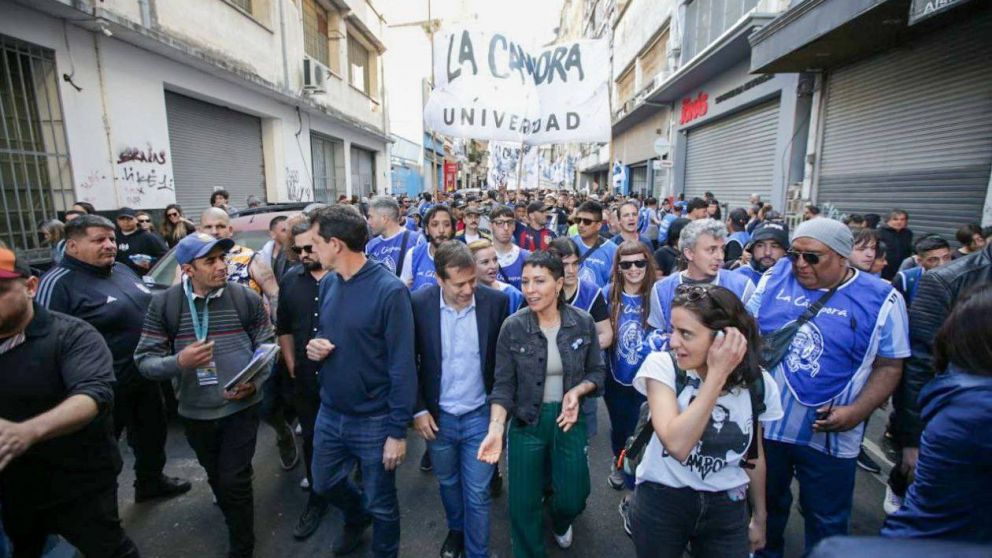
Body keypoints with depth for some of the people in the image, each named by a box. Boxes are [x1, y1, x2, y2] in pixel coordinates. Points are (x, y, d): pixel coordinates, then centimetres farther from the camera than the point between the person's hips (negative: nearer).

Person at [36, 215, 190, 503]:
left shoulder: (122, 270, 7)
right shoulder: (58, 283, -17)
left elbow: (151, 309, 20)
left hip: (146, 378, 8)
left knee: (153, 432, 23)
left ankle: (150, 481, 45)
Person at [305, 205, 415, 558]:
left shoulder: (389, 290, -21)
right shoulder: (327, 284, 0)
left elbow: (402, 366, -20)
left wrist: (398, 430, -17)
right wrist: (315, 345, -8)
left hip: (374, 420, -6)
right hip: (329, 413, 7)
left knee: (381, 503, 14)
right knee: (325, 484, 27)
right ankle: (357, 516, 58)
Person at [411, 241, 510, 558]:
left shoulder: (496, 301, -14)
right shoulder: (418, 304, -15)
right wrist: (418, 409, -4)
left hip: (480, 415, -1)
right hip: (437, 416, 2)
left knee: (477, 493, 9)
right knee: (448, 483, 24)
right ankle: (456, 529, 53)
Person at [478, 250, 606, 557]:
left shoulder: (583, 323, -9)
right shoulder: (512, 327, -13)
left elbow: (597, 372, 1)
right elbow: (503, 385, -10)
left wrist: (577, 391, -18)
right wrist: (496, 427, -23)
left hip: (569, 418, 1)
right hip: (526, 421, -1)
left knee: (573, 498, 12)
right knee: (523, 504, 7)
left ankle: (560, 522, 52)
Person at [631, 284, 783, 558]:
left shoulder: (758, 383, -8)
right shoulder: (661, 366, -20)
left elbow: (754, 455, 5)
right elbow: (677, 445, -32)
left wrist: (760, 516, 13)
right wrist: (717, 374, -32)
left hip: (727, 508, 2)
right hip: (661, 501, -2)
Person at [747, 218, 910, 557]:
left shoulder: (881, 298, -7)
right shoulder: (775, 277, -3)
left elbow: (889, 366, -5)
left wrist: (857, 411, -17)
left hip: (829, 436, -2)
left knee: (826, 522, 18)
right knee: (765, 506, 23)